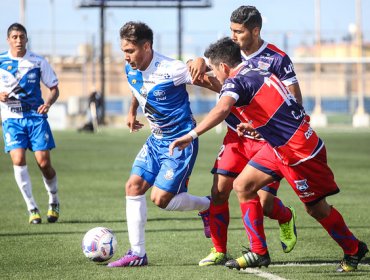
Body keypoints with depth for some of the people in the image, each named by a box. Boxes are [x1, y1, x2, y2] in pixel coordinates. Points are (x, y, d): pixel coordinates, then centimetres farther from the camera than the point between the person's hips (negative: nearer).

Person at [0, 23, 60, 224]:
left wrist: (48, 103, -13)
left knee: (44, 162, -6)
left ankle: (54, 202, 21)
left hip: (36, 116, 0)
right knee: (18, 160, -17)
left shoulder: (38, 62, 2)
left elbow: (54, 88, 7)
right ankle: (32, 209, -7)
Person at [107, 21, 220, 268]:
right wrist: (132, 113, 31)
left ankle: (207, 206, 18)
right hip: (157, 139, 8)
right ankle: (137, 253, 2)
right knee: (134, 186, -4)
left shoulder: (172, 70, -24)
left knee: (160, 199, -11)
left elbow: (212, 83, -16)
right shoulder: (131, 71, -2)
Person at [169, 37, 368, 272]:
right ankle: (259, 253, 8)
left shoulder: (235, 81, -19)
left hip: (299, 151, -10)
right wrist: (252, 124, 25)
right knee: (242, 186, 5)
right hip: (280, 147, 10)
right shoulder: (257, 72, 9)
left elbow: (222, 109, -40)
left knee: (316, 208, 6)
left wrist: (191, 135, -47)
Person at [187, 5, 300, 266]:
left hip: (267, 140, -4)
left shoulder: (277, 59, -13)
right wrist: (200, 62, -14)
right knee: (219, 192, -7)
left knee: (264, 202, -7)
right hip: (236, 136, 4)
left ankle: (287, 217, 29)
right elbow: (195, 69, 11)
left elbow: (295, 101, -12)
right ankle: (219, 251, 6)